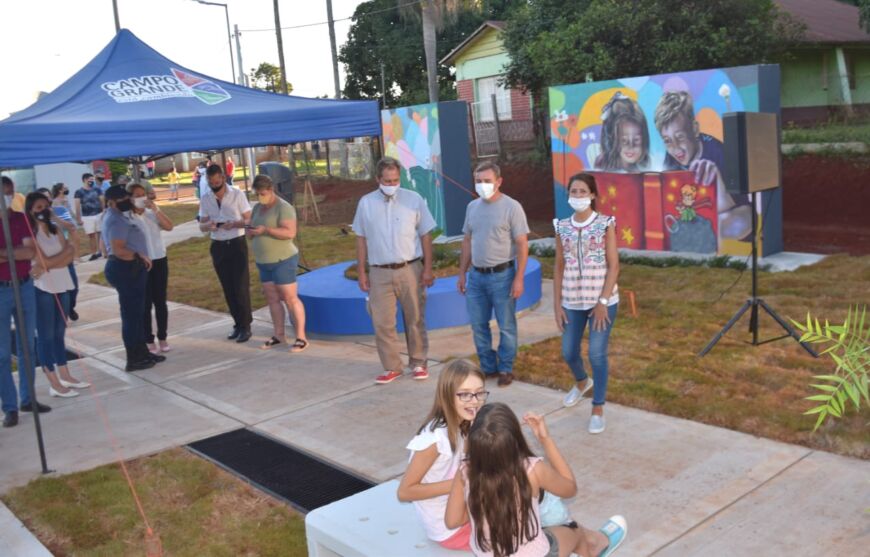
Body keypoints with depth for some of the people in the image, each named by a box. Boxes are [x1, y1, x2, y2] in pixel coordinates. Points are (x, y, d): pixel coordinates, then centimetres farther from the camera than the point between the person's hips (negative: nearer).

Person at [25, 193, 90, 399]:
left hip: (61, 286, 7)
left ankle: (65, 376, 22)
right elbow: (43, 261, -18)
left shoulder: (54, 228, 12)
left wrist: (46, 266, -11)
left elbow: (70, 255, 1)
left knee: (59, 333, 14)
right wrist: (64, 252, -8)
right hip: (42, 289, -7)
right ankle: (54, 384, 3)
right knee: (46, 335, 0)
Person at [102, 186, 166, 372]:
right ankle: (133, 360, 1)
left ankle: (142, 352, 26)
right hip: (125, 269, -11)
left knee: (137, 313, 17)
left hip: (130, 269, 11)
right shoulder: (116, 221, -18)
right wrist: (140, 257, -16)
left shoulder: (119, 217, 15)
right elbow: (118, 250, -27)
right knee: (131, 314, -5)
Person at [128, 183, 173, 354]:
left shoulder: (153, 211, 2)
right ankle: (149, 341, 12)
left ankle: (162, 338, 19)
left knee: (160, 301, 9)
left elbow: (169, 227, -11)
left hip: (160, 260, 3)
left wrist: (155, 209, -17)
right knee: (145, 303, 4)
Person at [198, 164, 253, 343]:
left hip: (237, 244, -4)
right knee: (228, 288, 8)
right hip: (218, 246, 4)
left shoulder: (237, 194, -7)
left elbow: (249, 220, -5)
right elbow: (201, 225, 4)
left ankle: (245, 326, 3)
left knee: (241, 286, -5)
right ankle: (238, 324, 19)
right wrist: (208, 225, -20)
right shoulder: (205, 199, 2)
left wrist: (234, 223, -25)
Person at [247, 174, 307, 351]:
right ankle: (278, 335, 18)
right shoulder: (257, 208, 13)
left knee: (290, 299, -6)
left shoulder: (283, 208, -13)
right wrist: (250, 231, -7)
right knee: (272, 299, 10)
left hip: (283, 260, -8)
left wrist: (266, 230, -28)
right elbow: (250, 230, 17)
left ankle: (301, 337, -2)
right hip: (264, 262, 8)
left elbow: (290, 232, -23)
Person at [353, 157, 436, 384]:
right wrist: (361, 272, 5)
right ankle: (392, 367, 15)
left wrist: (428, 269, -1)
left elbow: (425, 235, 2)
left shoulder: (414, 199, -2)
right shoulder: (366, 203, 2)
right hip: (379, 273, 1)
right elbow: (361, 239, 7)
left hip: (410, 270, -1)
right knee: (382, 323, 2)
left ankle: (418, 363, 23)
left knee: (415, 319, 8)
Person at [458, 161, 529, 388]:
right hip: (476, 275, 5)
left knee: (506, 326, 5)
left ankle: (506, 369, 20)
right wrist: (462, 273, 13)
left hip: (501, 275, -5)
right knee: (478, 325, 11)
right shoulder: (472, 207, 8)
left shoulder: (512, 207, -9)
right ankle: (488, 366, 26)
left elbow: (522, 245, -10)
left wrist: (518, 278, -15)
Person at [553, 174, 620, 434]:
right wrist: (557, 304, 2)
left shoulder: (606, 224, -6)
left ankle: (598, 408, 11)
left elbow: (614, 266, -8)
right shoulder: (562, 227, 4)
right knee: (568, 352, 12)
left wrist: (602, 301, -14)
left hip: (602, 300, -4)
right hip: (572, 301, 4)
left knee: (597, 353, -5)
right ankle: (582, 382, 45)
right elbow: (559, 267, 6)